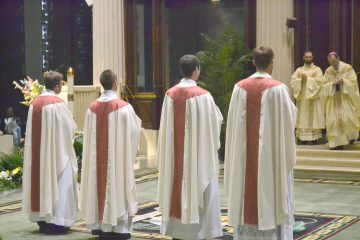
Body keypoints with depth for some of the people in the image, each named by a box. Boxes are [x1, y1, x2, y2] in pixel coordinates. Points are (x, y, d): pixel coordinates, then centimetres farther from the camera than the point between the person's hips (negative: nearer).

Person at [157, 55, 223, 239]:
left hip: (175, 153, 5)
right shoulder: (202, 95, -13)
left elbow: (166, 127, 5)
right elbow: (216, 121, -3)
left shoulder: (171, 94, 0)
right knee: (199, 191, 2)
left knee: (177, 188, 11)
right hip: (198, 152, -4)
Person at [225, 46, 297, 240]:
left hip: (246, 156, 4)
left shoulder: (240, 88, -2)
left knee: (247, 199, 11)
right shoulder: (278, 88, -12)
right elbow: (289, 119, -7)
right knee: (272, 200, 4)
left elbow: (234, 124, 3)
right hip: (271, 154, -3)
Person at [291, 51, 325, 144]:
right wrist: (301, 79, -15)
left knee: (313, 118, -4)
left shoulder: (317, 69, 5)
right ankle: (303, 139, 0)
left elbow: (319, 81, -11)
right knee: (302, 118, -1)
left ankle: (313, 138, -4)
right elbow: (293, 81, 1)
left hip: (313, 98, -2)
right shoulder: (299, 70, 12)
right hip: (302, 97, 3)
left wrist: (307, 78, -14)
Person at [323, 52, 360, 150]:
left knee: (347, 118, -8)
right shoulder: (328, 71, 5)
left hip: (346, 98, -3)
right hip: (334, 99, 3)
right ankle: (338, 142, -1)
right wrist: (333, 83, -16)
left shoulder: (347, 68, -5)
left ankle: (352, 135, 24)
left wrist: (343, 81, -21)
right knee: (334, 120, -6)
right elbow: (325, 85, 2)